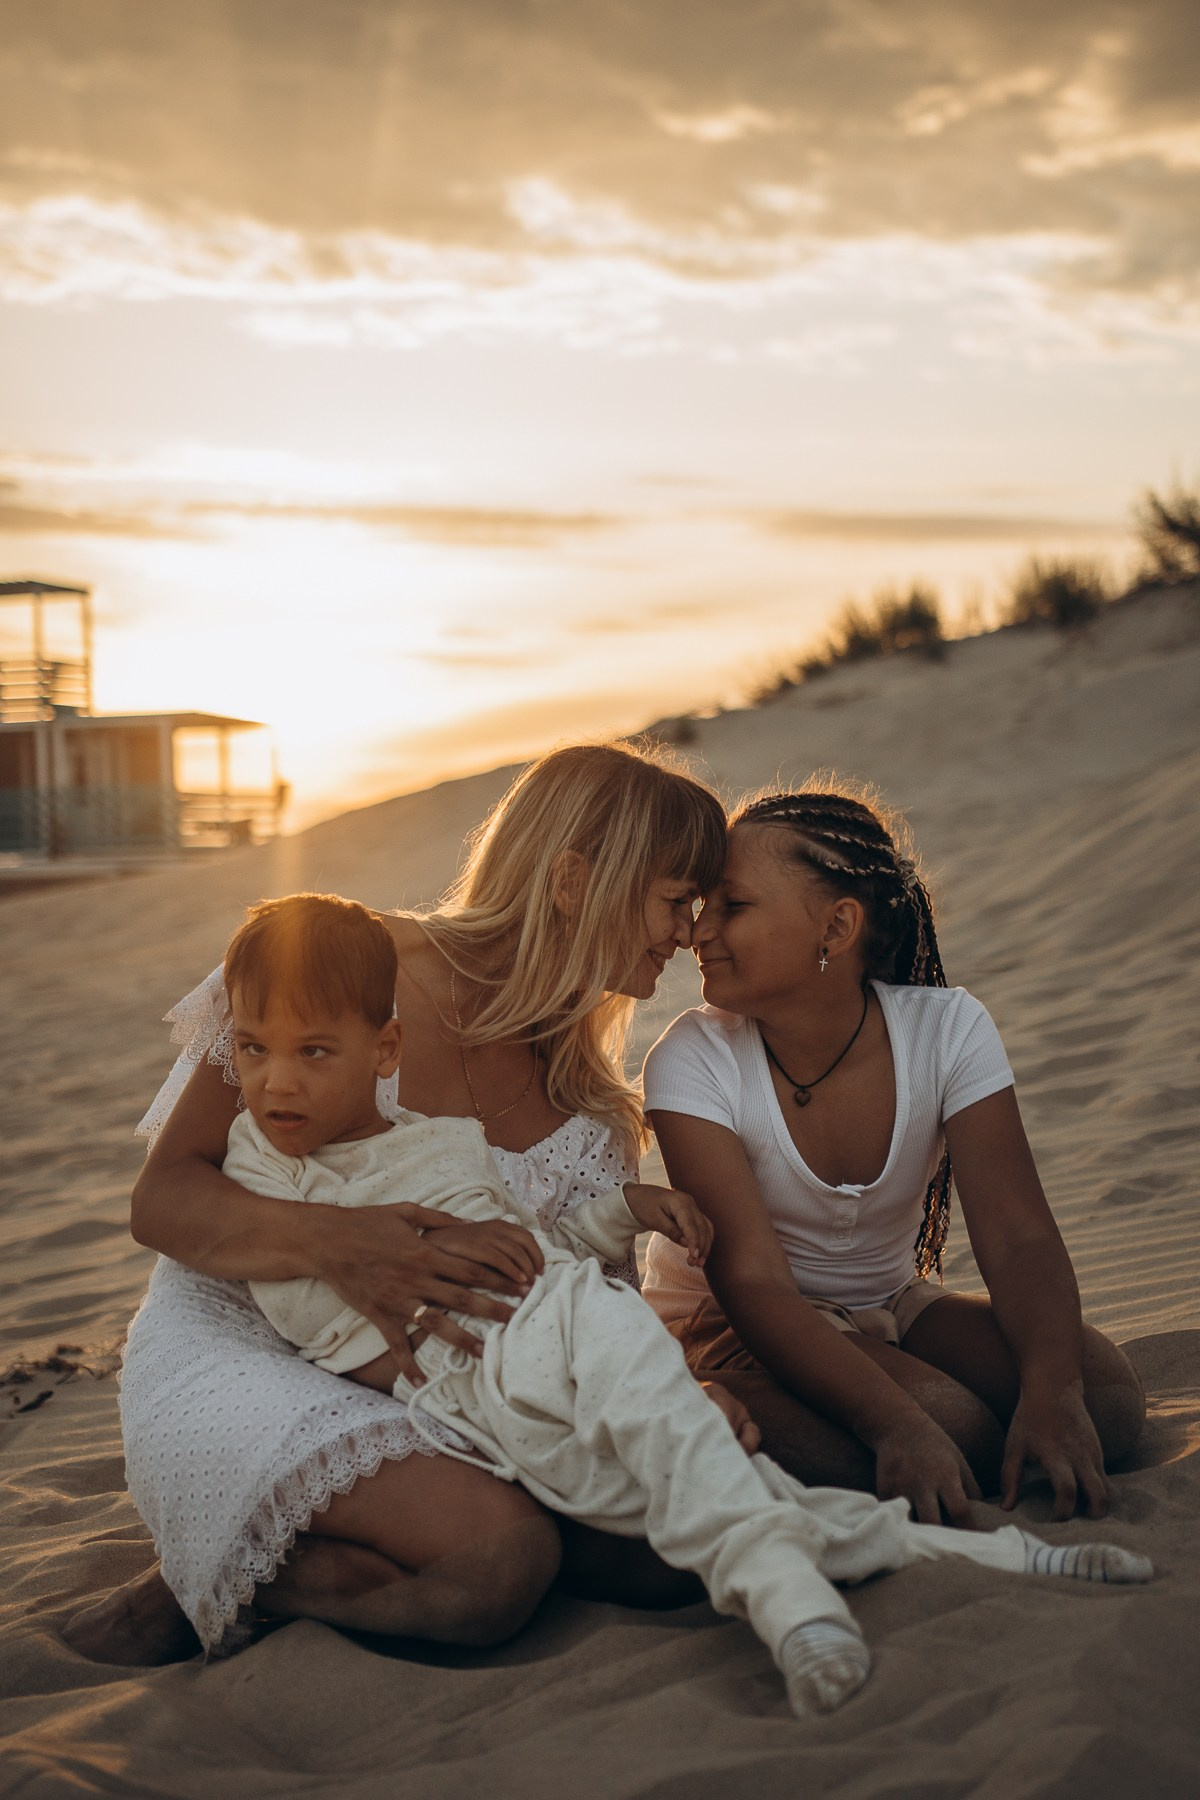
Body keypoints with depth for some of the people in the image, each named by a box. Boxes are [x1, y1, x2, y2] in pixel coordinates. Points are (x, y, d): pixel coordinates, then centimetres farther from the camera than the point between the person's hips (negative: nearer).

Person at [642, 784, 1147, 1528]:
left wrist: (1051, 1391, -39)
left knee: (1104, 1393, -20)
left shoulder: (947, 1029, -14)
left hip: (891, 1307, 4)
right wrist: (895, 1424, -43)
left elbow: (1019, 1237, -18)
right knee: (952, 1426, -31)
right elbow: (753, 1280, -28)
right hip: (731, 1327, -4)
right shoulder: (695, 1061, -21)